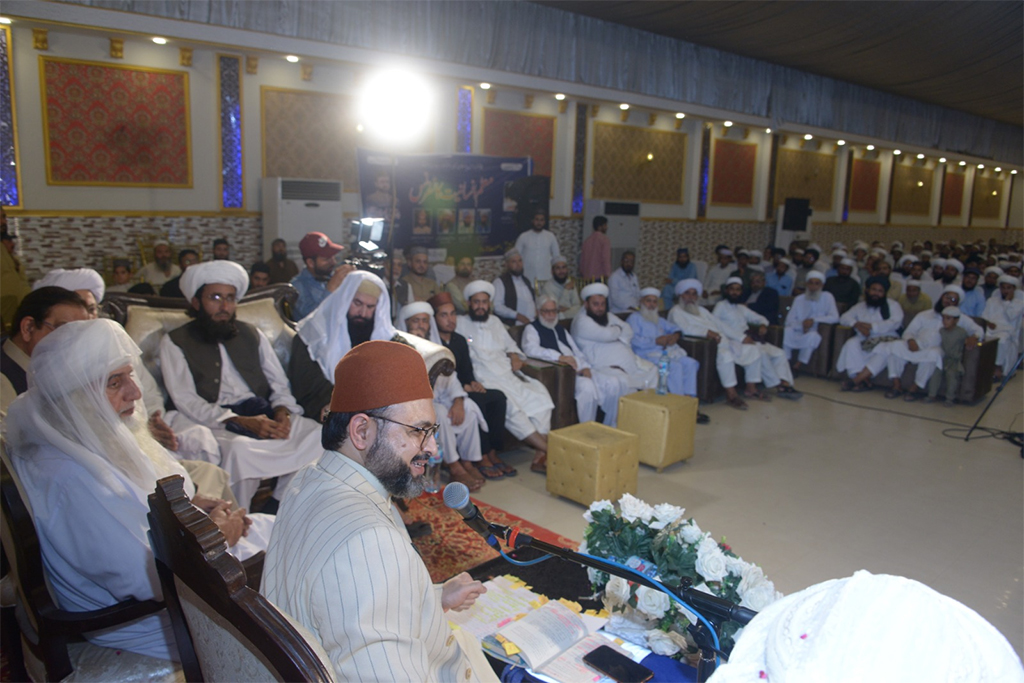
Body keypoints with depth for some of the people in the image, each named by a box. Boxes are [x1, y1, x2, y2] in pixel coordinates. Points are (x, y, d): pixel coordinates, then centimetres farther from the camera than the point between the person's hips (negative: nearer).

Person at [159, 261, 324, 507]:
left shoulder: (251, 335, 22)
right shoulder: (175, 342, 8)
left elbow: (280, 384, 16)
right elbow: (186, 401, -5)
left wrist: (282, 413, -9)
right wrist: (244, 422, -18)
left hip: (265, 413, 4)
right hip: (216, 423, -4)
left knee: (316, 434, -24)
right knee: (239, 449, -37)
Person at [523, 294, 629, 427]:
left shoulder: (561, 330, 29)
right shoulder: (532, 329, 5)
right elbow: (531, 349, -16)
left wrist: (585, 367, 2)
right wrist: (559, 357, -29)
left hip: (578, 370, 7)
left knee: (614, 383, -13)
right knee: (587, 386, -35)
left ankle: (609, 428, -1)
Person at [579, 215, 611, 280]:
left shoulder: (586, 241, 12)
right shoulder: (605, 240, -5)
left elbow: (582, 260, 14)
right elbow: (606, 259, -11)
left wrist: (582, 274, 20)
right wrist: (607, 275, -11)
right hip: (599, 277, -6)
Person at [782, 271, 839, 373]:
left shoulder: (827, 297, 1)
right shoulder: (799, 299, 8)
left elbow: (835, 318, -10)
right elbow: (789, 321, 1)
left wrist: (813, 320, -20)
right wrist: (802, 325, -20)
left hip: (816, 335, -2)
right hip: (799, 333, 2)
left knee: (812, 335, -37)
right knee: (788, 330, -31)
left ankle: (796, 367, -30)